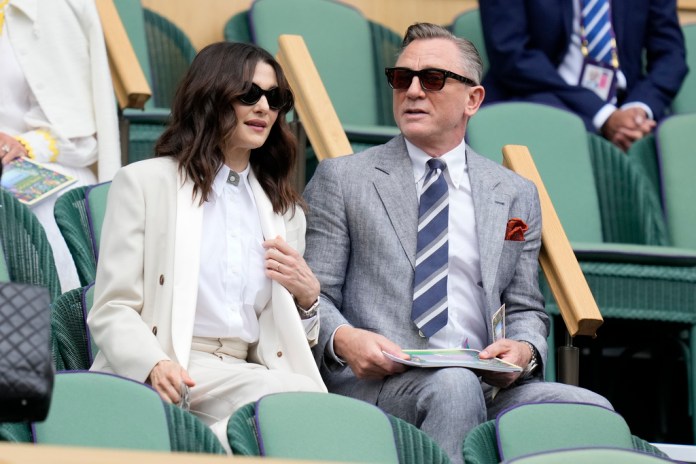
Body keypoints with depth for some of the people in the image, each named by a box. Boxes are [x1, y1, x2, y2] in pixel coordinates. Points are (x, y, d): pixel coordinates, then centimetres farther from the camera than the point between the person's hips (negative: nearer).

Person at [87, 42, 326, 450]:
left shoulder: (285, 211, 25)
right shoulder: (144, 183, 11)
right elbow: (112, 310, 0)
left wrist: (307, 295, 3)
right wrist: (155, 366, -21)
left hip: (247, 373, 4)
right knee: (298, 394, -32)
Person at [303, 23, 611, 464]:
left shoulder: (516, 195, 21)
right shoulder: (342, 179, 13)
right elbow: (314, 294, 9)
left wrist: (524, 349, -2)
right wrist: (342, 339, -14)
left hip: (489, 385, 4)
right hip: (375, 379, -3)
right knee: (454, 384, -38)